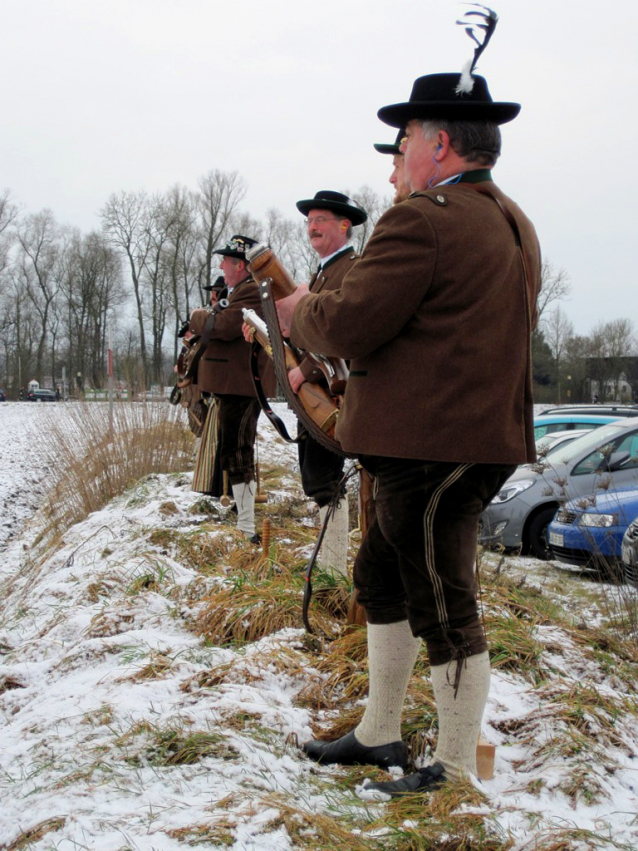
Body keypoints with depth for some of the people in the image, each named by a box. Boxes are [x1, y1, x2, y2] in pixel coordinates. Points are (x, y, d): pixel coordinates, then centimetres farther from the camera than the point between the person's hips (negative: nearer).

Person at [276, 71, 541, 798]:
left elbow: (346, 328, -20)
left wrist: (301, 311, 3)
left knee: (443, 607, 0)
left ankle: (458, 773, 14)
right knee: (381, 576, 20)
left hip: (431, 447, -10)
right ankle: (379, 733, 32)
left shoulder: (421, 220, -17)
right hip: (480, 434, 10)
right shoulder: (513, 222, 15)